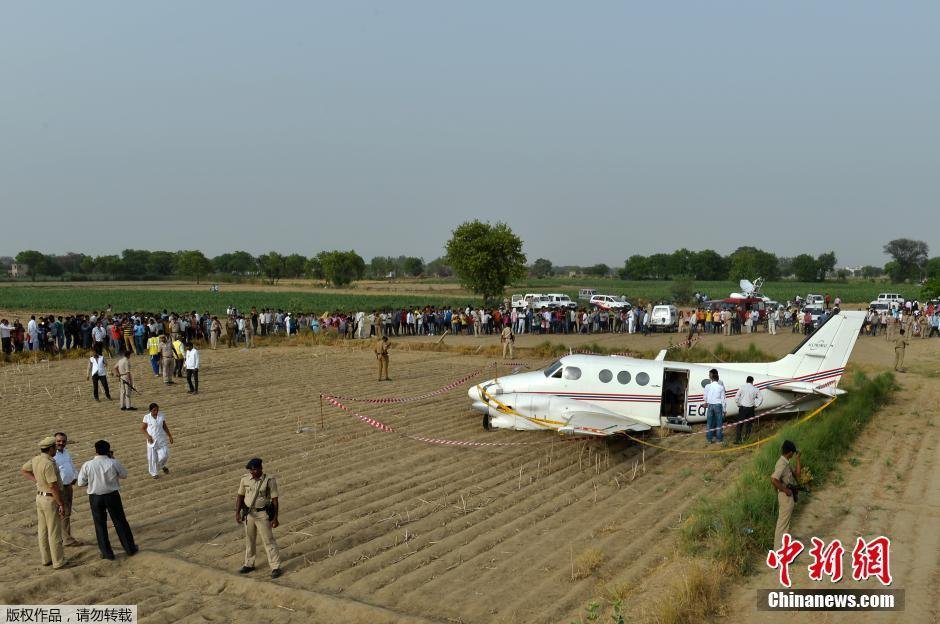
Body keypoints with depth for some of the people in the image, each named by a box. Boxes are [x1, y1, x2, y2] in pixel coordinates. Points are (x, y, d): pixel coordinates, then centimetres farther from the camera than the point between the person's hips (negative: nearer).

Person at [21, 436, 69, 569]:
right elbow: (53, 487, -26)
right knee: (54, 532, 1)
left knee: (43, 530, 16)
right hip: (51, 500, -9)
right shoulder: (49, 464, -27)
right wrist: (62, 504, -19)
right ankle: (58, 562, 8)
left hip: (40, 497, 9)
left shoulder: (36, 460, 0)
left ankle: (46, 558, 27)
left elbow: (23, 470, 20)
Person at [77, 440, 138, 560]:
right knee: (120, 522, 13)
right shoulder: (114, 463, -12)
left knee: (100, 524, 14)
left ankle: (106, 552, 18)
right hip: (112, 495, 0)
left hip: (95, 497, 0)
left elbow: (81, 483, -5)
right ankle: (130, 549, 20)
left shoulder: (87, 465, -11)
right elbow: (124, 475, 4)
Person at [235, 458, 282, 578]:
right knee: (249, 540, 16)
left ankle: (275, 567, 3)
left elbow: (275, 500, -12)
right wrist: (237, 513, -4)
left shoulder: (270, 480, -16)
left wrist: (275, 518, -13)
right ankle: (249, 564, 33)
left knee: (268, 540, -3)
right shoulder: (245, 479, -5)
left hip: (263, 514, -4)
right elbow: (240, 497, 3)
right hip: (249, 514, 4)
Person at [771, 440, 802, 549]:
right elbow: (773, 479, -33)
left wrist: (798, 458, 10)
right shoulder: (782, 464, -22)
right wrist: (785, 490, -22)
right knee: (782, 524, -2)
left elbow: (796, 474, 15)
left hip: (789, 496, 10)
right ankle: (779, 550, 4)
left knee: (786, 523, 18)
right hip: (786, 497, -10)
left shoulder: (786, 463, 9)